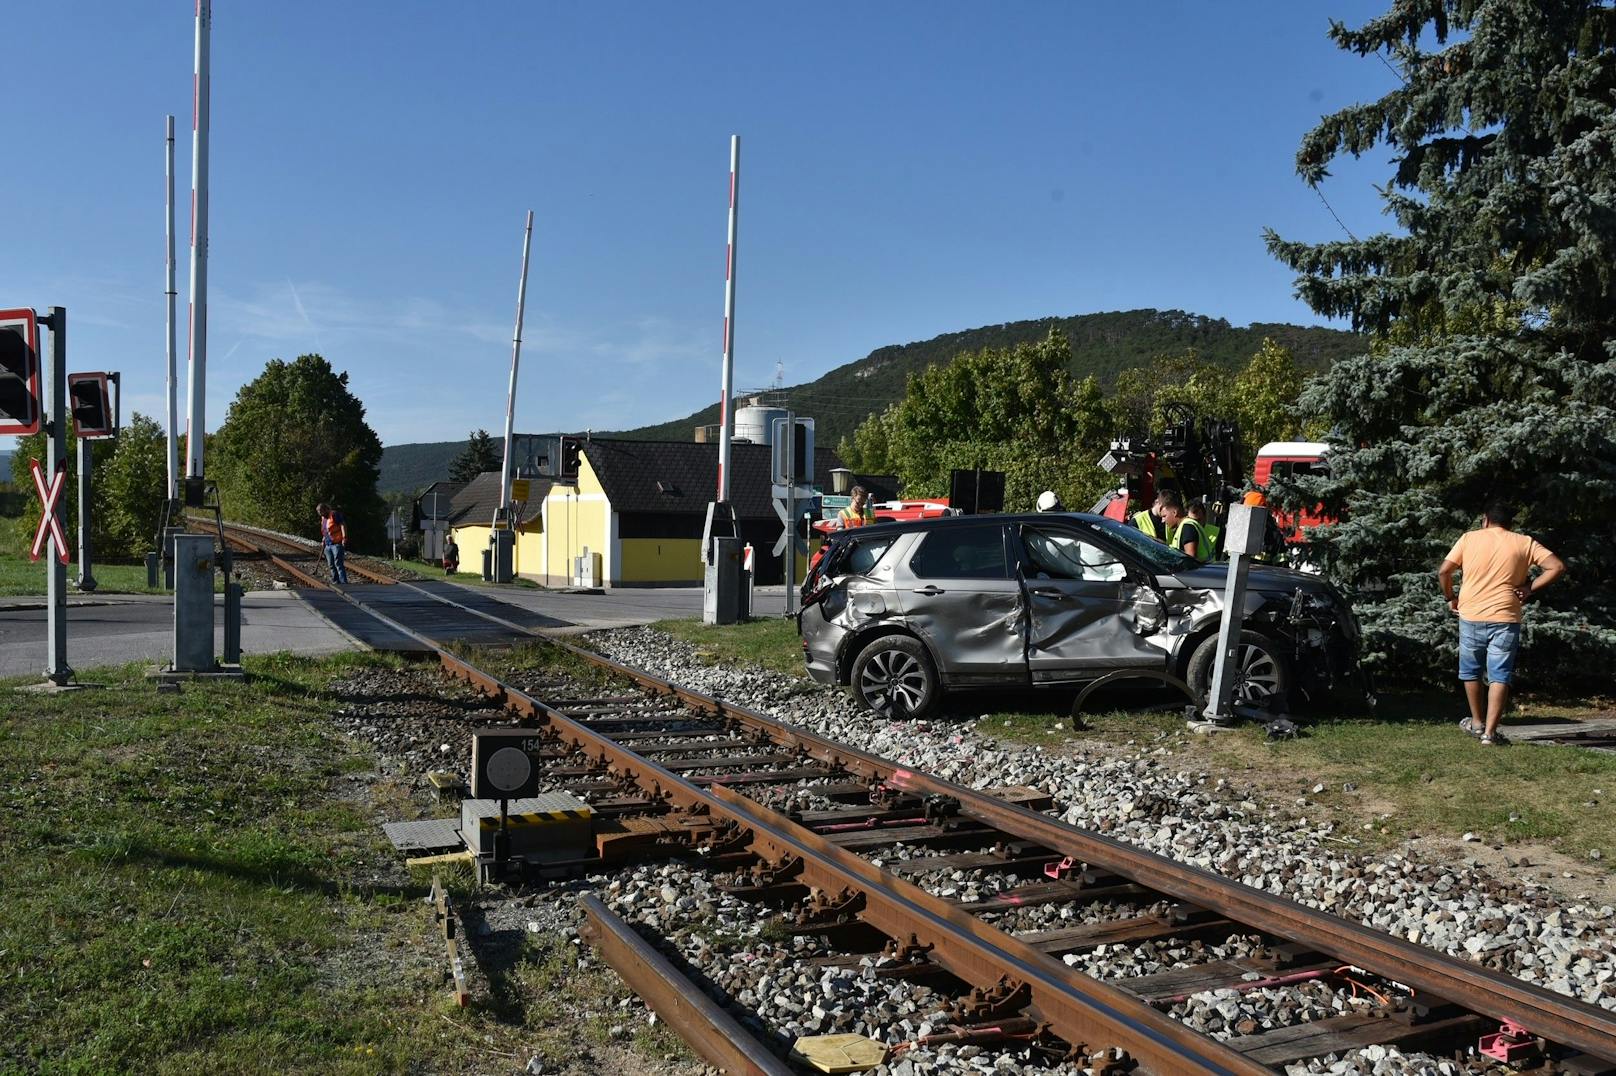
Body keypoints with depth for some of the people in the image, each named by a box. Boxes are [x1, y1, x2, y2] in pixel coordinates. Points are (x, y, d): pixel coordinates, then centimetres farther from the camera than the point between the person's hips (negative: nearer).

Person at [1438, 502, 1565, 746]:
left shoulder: (1469, 538, 4)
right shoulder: (1525, 543, 5)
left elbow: (1443, 572, -1)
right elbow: (1557, 567, -4)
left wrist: (1450, 598, 12)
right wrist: (1530, 588, 1)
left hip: (1471, 616, 1)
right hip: (1505, 618, 0)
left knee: (1471, 672, 18)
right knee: (1500, 675, 2)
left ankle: (1477, 723, 29)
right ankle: (1490, 732, -5)